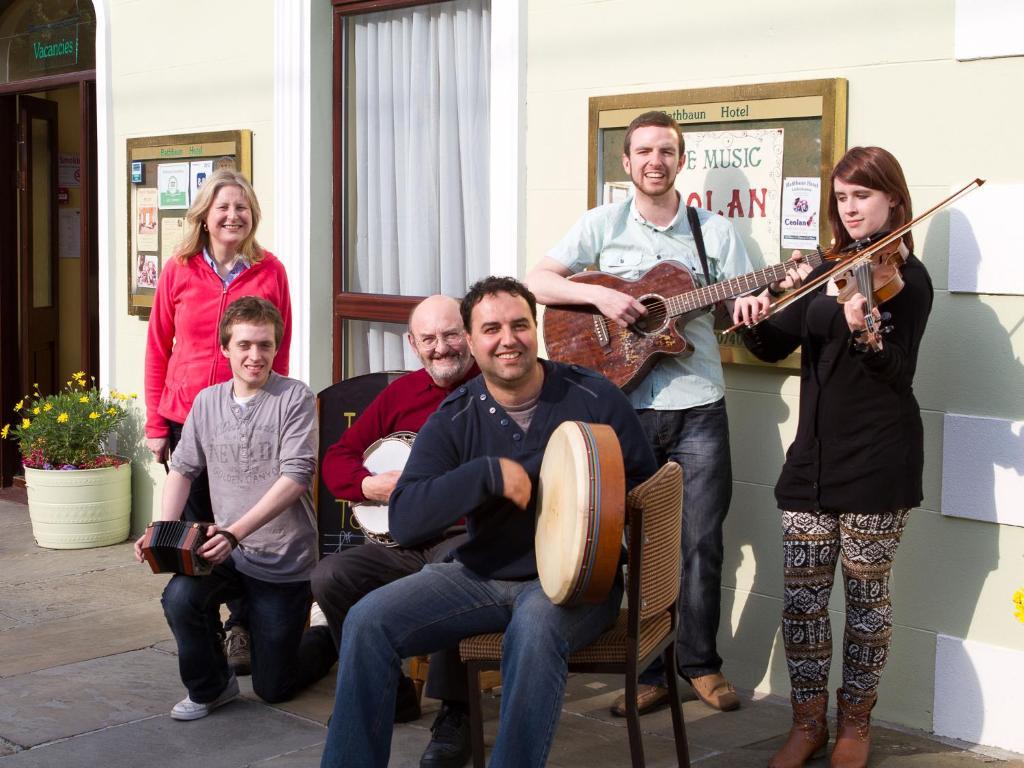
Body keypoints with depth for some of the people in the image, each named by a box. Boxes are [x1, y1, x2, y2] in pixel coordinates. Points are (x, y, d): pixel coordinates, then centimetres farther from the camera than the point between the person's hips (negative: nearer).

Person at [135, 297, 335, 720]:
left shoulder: (295, 398, -11)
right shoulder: (207, 401, 4)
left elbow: (295, 477, -19)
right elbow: (182, 469, 8)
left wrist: (235, 532, -28)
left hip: (284, 560, -4)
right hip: (227, 551, 4)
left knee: (272, 687, 4)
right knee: (180, 597, -29)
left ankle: (330, 639, 37)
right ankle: (210, 687, 0)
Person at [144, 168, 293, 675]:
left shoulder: (270, 271, 0)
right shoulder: (178, 271, 1)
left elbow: (280, 352, 5)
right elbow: (157, 349, 5)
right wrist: (155, 424, 2)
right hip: (186, 420, 1)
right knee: (196, 525, 9)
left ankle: (241, 628, 16)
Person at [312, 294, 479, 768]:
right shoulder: (401, 393, 15)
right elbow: (336, 458, 18)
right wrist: (368, 485, -2)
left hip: (469, 535, -6)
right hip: (405, 543, 6)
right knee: (330, 577, -16)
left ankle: (455, 713, -17)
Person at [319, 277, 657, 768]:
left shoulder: (594, 398, -5)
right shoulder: (454, 419, -1)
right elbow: (404, 523, -13)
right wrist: (488, 473, -23)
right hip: (480, 575, 3)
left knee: (535, 629, -37)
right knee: (367, 621, -15)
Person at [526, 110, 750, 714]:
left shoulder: (716, 232, 6)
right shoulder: (604, 225, 4)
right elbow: (537, 281, -1)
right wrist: (599, 294, -16)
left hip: (699, 406, 1)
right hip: (627, 406, 0)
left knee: (703, 540, 3)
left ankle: (701, 662, 20)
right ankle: (648, 671, 16)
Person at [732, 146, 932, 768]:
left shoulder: (908, 278, -6)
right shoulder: (828, 272, 12)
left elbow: (895, 373, -18)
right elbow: (777, 347, 9)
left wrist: (862, 331, -38)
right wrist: (756, 320, -13)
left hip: (879, 460, -5)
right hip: (814, 456, 5)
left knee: (866, 595, 6)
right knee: (801, 594, 5)